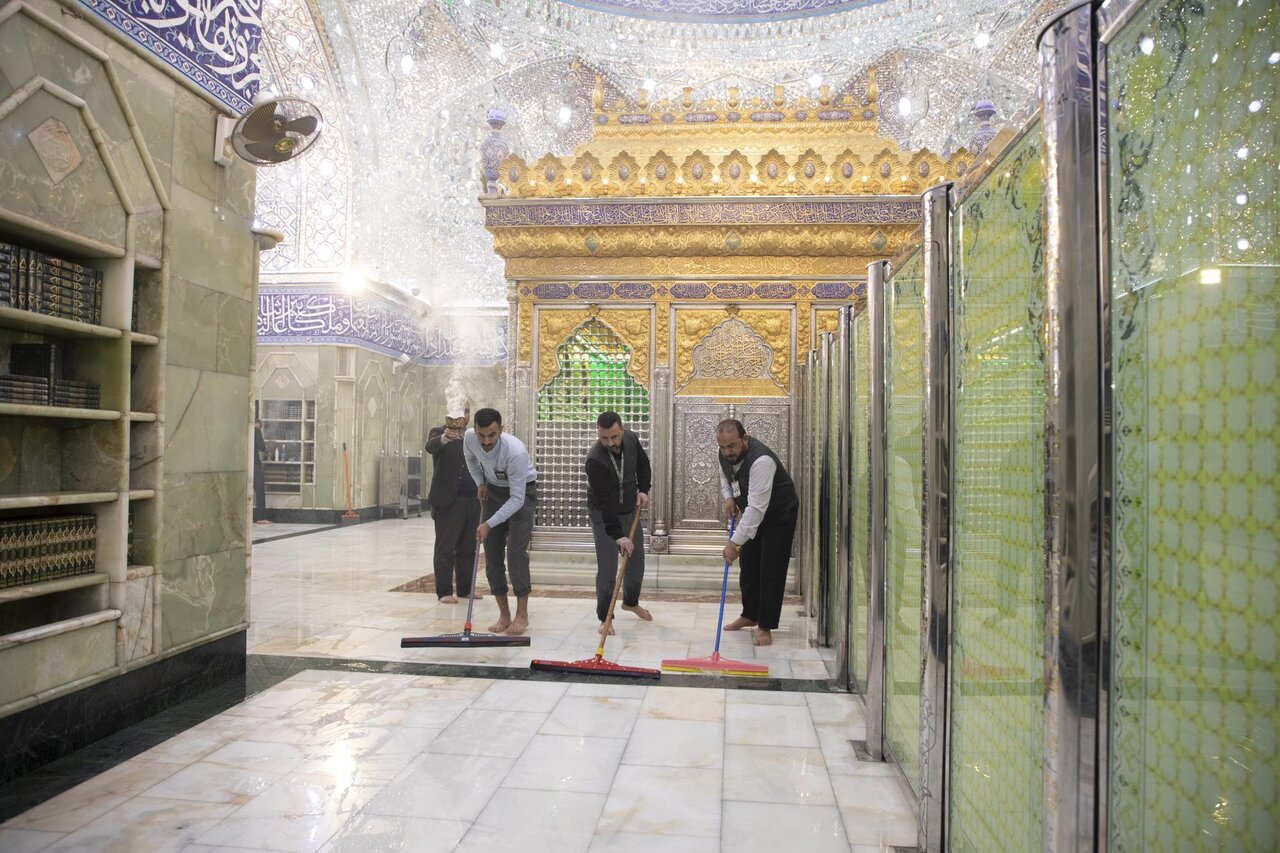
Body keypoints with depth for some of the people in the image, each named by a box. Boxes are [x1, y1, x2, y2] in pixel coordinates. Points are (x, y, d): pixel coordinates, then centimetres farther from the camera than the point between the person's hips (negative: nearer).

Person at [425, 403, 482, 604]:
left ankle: (466, 588, 21)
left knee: (468, 548, 12)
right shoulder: (439, 432, -2)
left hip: (473, 500, 6)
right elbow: (430, 446, -25)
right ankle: (444, 591, 6)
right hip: (448, 500, -5)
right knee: (445, 549, 1)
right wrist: (443, 438, -47)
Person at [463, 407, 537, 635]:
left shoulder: (516, 452, -38)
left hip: (522, 492, -5)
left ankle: (522, 614, -5)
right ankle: (504, 614, 9)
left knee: (515, 552, -16)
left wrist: (489, 524, -35)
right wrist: (480, 483, -1)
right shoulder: (469, 438, -20)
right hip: (494, 490, 5)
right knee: (492, 554, 1)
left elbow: (517, 499, -33)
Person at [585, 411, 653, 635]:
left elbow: (643, 464, 7)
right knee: (607, 568, -10)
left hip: (630, 511, 6)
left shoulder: (631, 439, -14)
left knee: (637, 561, 14)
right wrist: (618, 535, -36)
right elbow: (605, 502, -33)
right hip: (603, 515, -6)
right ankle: (604, 617, 6)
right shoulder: (595, 460, -32)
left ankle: (631, 602, 38)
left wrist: (643, 489, -7)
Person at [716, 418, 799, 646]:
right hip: (751, 514, 7)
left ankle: (765, 626, 2)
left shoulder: (761, 460, -38)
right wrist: (728, 497, -9)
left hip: (779, 515, -7)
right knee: (748, 566, 12)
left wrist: (734, 542, -42)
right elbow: (724, 477, 12)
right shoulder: (725, 454, -13)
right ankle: (750, 615, 27)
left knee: (771, 571, -7)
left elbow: (757, 508, -41)